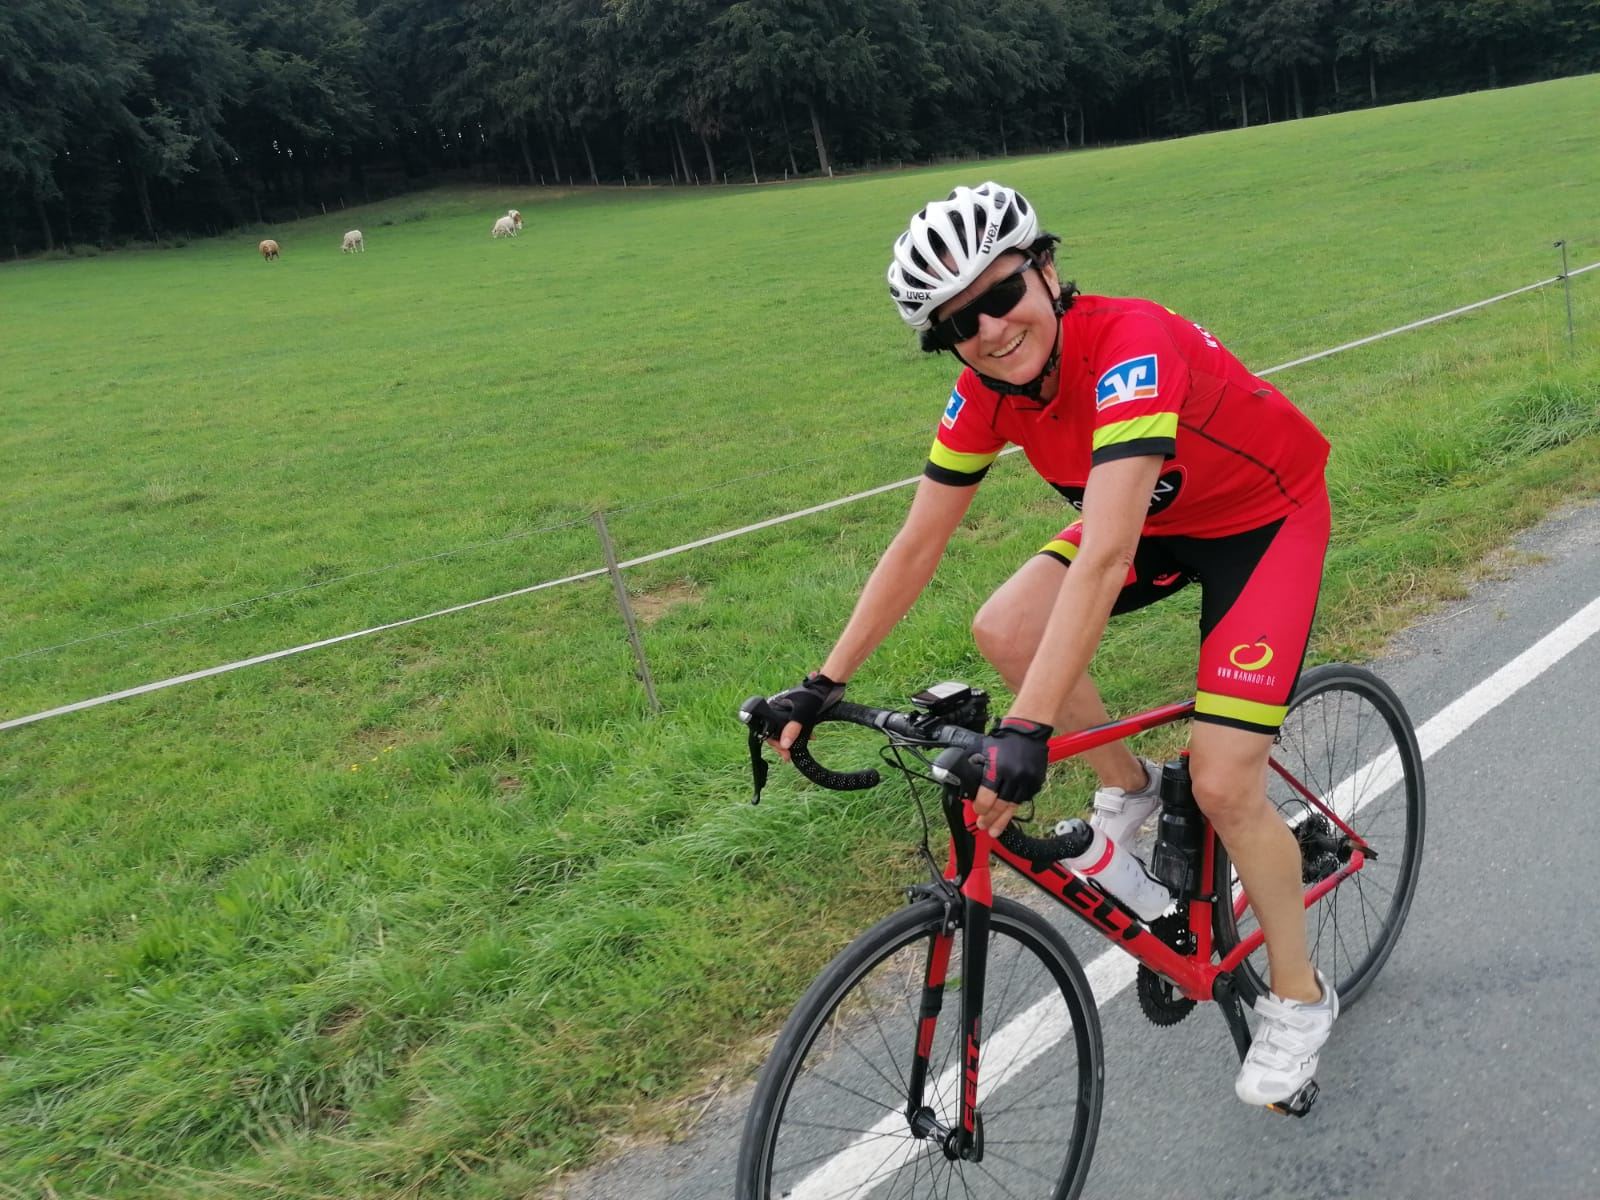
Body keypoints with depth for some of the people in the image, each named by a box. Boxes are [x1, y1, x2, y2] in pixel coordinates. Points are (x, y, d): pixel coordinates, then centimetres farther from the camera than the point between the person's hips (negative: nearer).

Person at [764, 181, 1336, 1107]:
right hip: (1159, 517, 7)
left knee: (1223, 783, -14)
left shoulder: (1130, 346, -37)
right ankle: (1130, 790, 11)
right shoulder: (987, 392, -15)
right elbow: (917, 546, -9)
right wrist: (825, 684, -12)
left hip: (1265, 517, -6)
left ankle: (1299, 998, 12)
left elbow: (1102, 560, -47)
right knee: (1006, 630, -16)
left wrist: (1027, 729, -52)